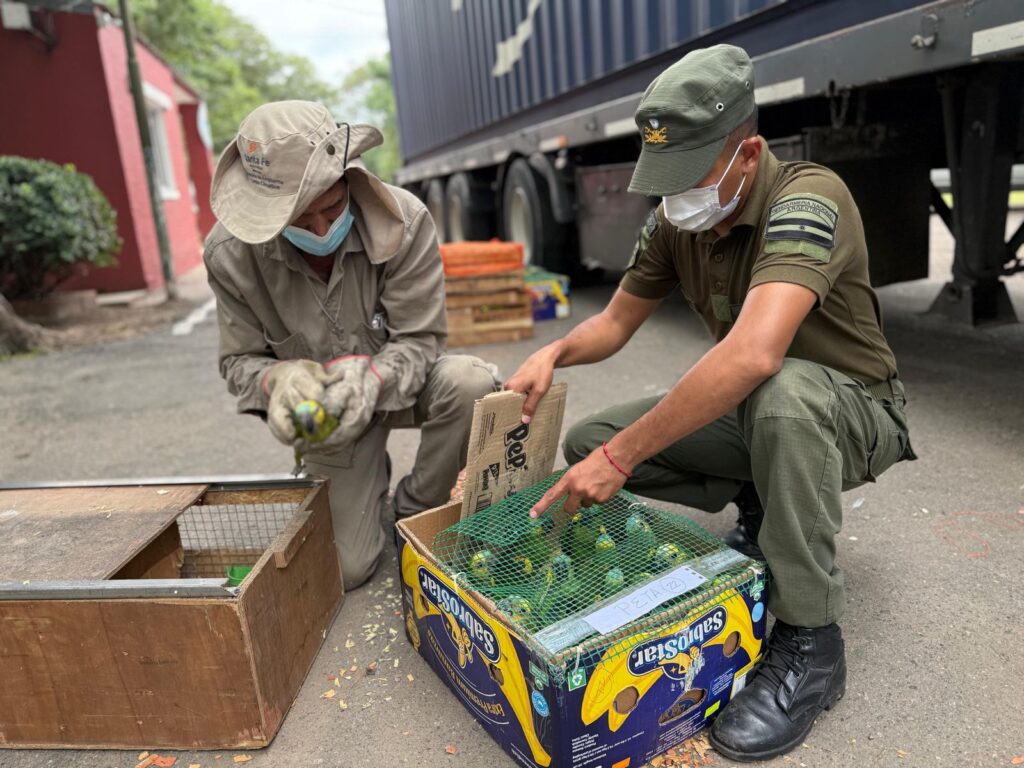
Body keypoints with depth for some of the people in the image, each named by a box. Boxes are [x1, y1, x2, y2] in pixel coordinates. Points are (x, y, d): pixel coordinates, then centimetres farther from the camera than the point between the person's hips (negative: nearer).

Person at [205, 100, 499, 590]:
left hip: (398, 383, 0)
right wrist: (278, 379, -33)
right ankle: (369, 484, 32)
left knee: (472, 383, -35)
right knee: (345, 569, -4)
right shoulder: (230, 252, -19)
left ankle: (413, 513, -7)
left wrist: (373, 376, -40)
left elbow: (419, 339, -18)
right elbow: (239, 362, -9)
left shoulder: (404, 220, -24)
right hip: (327, 409, 0)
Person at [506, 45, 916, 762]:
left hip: (856, 410, -6)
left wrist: (621, 457, -41)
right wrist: (555, 351, -19)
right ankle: (764, 508, 10)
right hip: (751, 412, 6)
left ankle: (811, 645, -22)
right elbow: (616, 322, 4)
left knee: (779, 390, -42)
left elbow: (753, 353, -44)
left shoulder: (808, 198, -28)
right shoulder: (674, 221, -6)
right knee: (588, 440, -6)